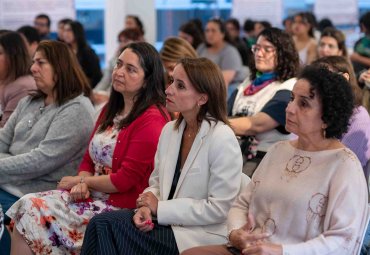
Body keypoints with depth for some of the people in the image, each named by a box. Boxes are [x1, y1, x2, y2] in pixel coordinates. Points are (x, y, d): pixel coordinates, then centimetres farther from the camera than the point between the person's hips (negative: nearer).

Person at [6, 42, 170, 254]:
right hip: (91, 196, 8)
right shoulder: (111, 110, 16)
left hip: (120, 208, -8)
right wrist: (82, 184, -5)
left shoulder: (151, 120, -13)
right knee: (28, 205, -12)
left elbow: (125, 180, -15)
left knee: (31, 212, -17)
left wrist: (78, 180, -4)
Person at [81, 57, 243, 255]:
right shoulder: (169, 130, 8)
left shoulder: (222, 139, -14)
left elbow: (218, 209, -17)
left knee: (110, 229, -22)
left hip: (203, 234, -7)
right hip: (168, 221, 7)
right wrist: (146, 207, -9)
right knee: (102, 223, -18)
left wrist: (160, 208, -14)